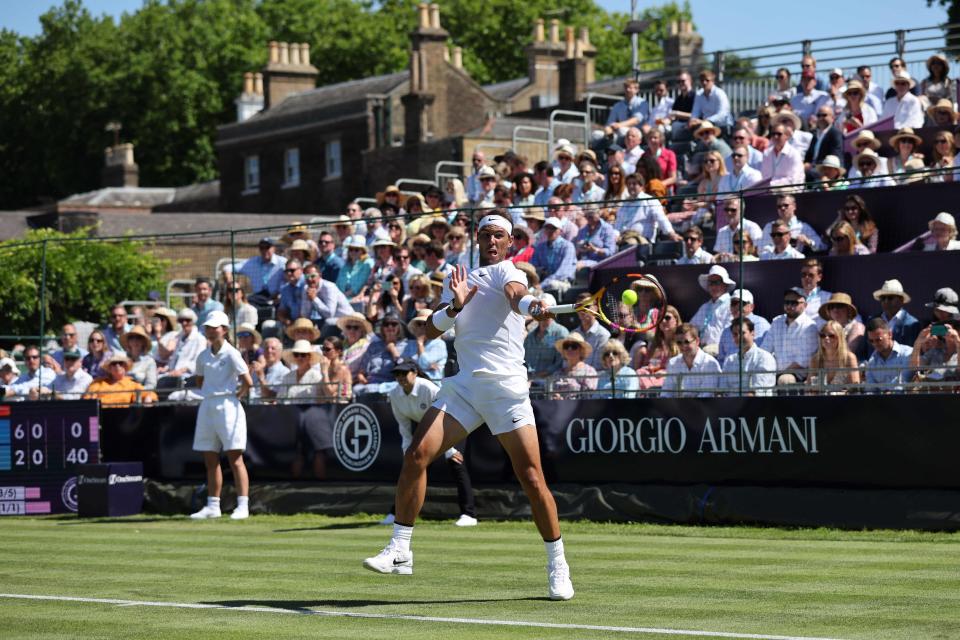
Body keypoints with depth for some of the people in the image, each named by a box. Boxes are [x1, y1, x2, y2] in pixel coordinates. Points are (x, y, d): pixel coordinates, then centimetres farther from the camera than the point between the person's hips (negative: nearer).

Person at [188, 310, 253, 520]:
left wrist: (235, 395, -2)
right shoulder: (203, 356, 11)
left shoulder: (231, 354, -8)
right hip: (207, 406, 7)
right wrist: (208, 393, 11)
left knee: (235, 458, -8)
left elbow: (248, 382, -13)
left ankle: (243, 505, -9)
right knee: (210, 460, 7)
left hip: (227, 406, -7)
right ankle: (212, 506, 12)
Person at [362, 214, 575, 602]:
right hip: (464, 385, 5)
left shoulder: (506, 271, 2)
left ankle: (557, 566, 5)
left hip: (506, 387, -5)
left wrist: (530, 305, -47)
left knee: (532, 478, -9)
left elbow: (514, 293, -23)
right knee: (416, 455, -11)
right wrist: (455, 306, -11)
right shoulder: (459, 278, 20)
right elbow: (433, 329, 10)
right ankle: (399, 551, -3)